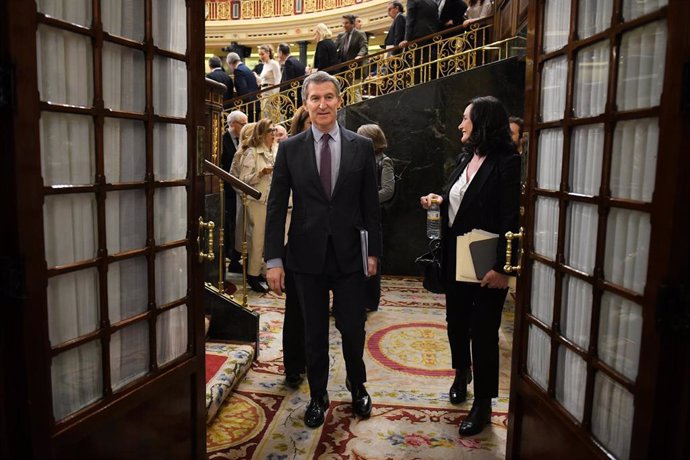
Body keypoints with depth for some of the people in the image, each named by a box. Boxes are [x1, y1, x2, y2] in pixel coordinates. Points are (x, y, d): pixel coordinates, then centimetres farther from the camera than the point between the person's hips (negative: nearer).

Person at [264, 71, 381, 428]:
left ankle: (357, 386, 37)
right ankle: (318, 395, 33)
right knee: (314, 332, 12)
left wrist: (373, 251, 2)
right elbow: (276, 206, -2)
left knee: (353, 328, 8)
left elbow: (370, 204, 4)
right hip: (307, 254, 0)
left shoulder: (361, 146, 1)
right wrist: (274, 259, -7)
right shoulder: (290, 148, 0)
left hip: (349, 254, 0)